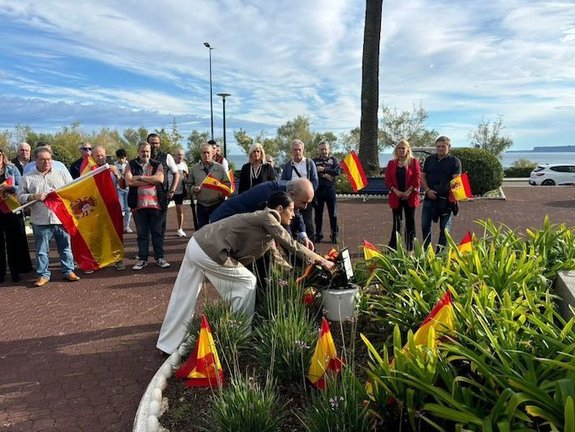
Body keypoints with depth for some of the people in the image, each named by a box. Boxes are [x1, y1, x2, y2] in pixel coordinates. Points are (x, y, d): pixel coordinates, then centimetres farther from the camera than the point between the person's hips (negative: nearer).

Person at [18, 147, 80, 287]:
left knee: (65, 246, 8)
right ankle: (43, 274, 18)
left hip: (62, 218, 1)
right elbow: (20, 196, 4)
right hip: (40, 221, 0)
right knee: (41, 249, 8)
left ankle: (68, 271, 19)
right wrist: (34, 197, -13)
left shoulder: (62, 173, 7)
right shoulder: (28, 178, 5)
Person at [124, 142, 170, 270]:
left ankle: (159, 257, 13)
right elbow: (128, 181, -8)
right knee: (142, 233, 7)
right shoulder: (131, 165, 7)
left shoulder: (157, 165, 9)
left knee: (157, 232, 6)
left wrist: (140, 178, -9)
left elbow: (160, 179, -9)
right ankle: (142, 258, 15)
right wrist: (151, 181, -8)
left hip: (156, 203, 0)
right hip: (138, 204, 0)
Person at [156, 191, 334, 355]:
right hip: (210, 253, -9)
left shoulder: (267, 226, 18)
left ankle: (168, 345, 27)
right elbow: (290, 245, -10)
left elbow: (275, 255, 22)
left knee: (184, 297, 16)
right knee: (247, 283, 5)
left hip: (197, 244, 9)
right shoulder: (267, 217, -9)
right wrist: (322, 261, -2)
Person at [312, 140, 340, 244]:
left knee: (333, 214, 1)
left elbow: (337, 171, -9)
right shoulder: (315, 161, 11)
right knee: (318, 214, 6)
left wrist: (323, 170, -14)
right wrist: (323, 175, -14)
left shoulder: (334, 160, 8)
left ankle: (334, 235, 8)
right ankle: (318, 235, 15)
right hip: (318, 190, 1)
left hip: (330, 189, -1)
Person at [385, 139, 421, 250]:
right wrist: (395, 191, -10)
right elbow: (387, 180, 4)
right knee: (396, 222, 4)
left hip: (410, 197, -2)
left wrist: (408, 191, -13)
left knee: (410, 222, 4)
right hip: (396, 197, 2)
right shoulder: (391, 163, 10)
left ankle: (410, 249, 11)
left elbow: (417, 179, -4)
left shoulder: (414, 162, 3)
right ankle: (393, 249, 7)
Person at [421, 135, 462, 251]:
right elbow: (422, 176, 9)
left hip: (446, 199, -3)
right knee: (425, 225, 5)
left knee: (444, 228, 4)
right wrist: (427, 190, -7)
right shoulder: (429, 159, 10)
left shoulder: (454, 161, -1)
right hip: (430, 197, 3)